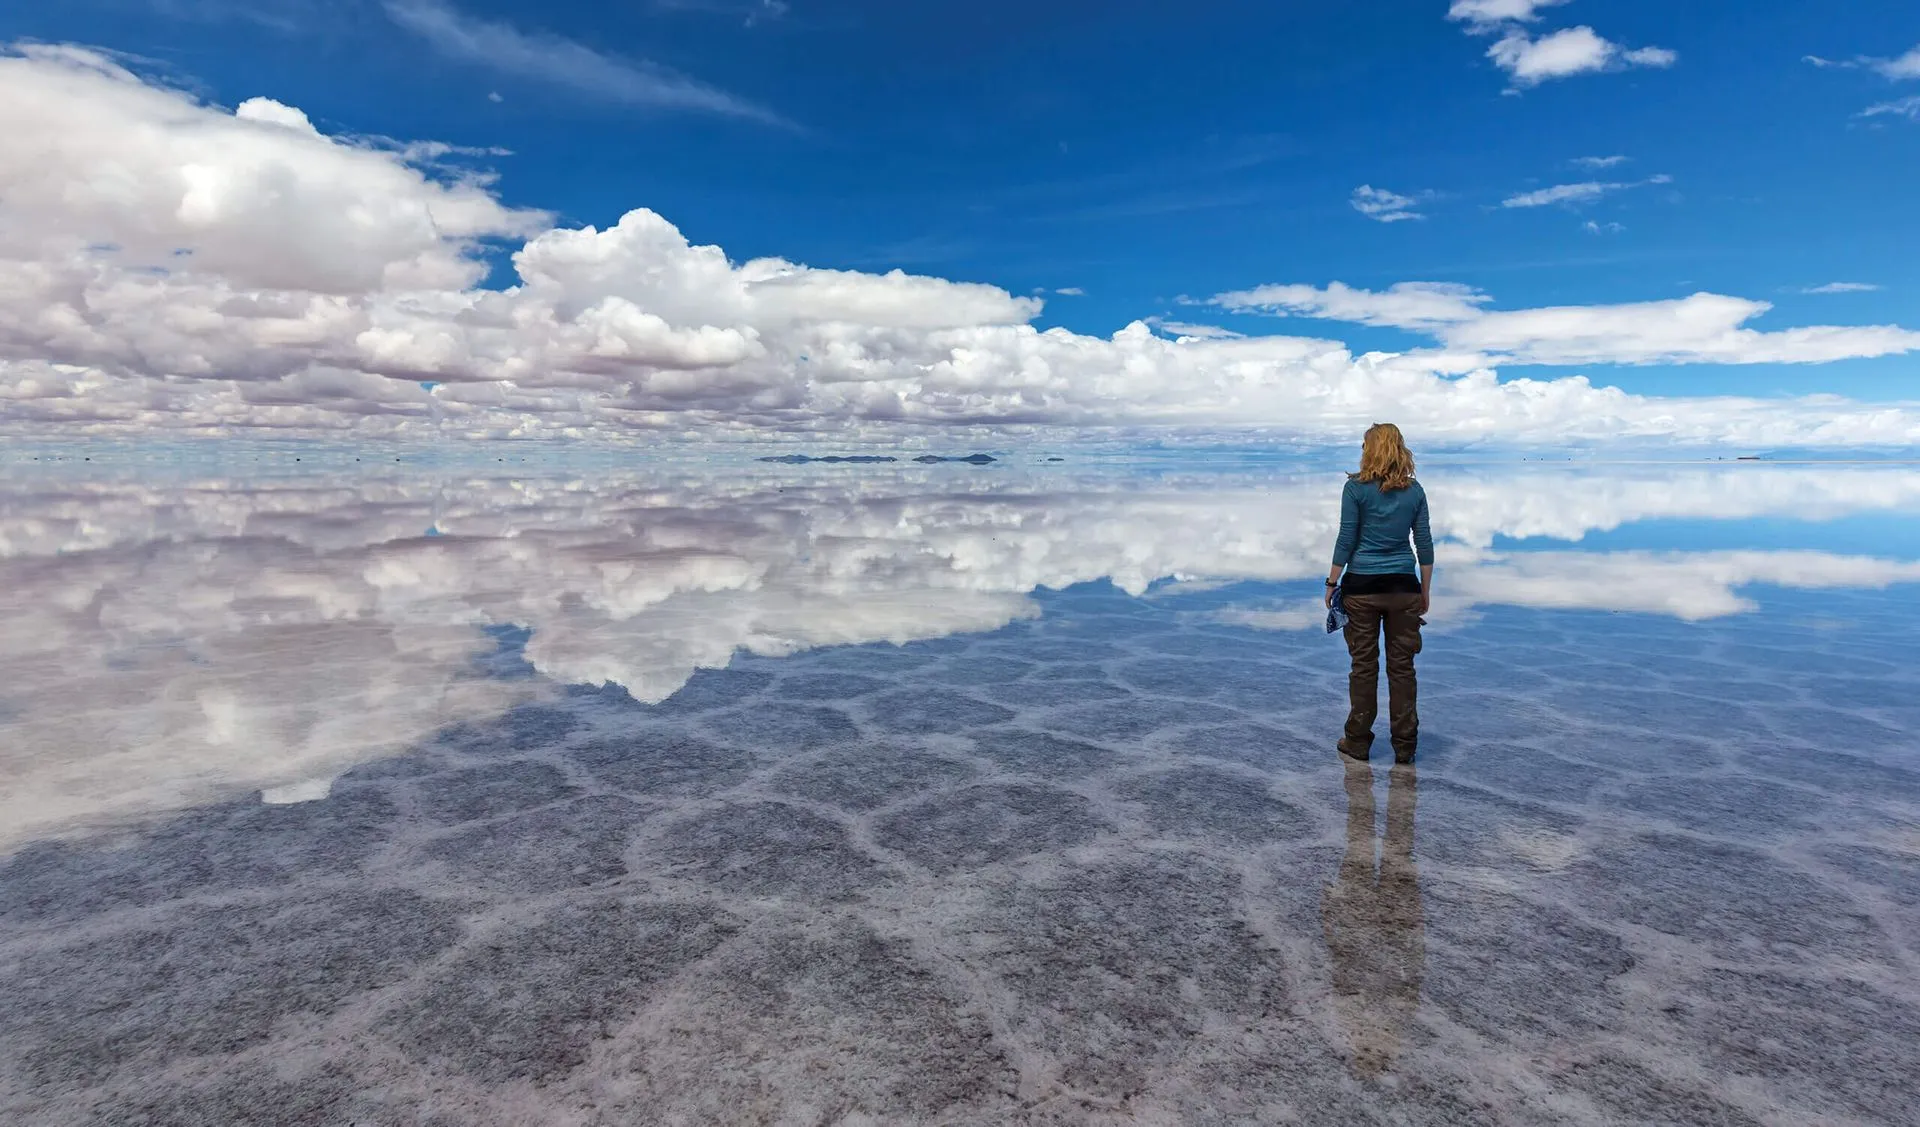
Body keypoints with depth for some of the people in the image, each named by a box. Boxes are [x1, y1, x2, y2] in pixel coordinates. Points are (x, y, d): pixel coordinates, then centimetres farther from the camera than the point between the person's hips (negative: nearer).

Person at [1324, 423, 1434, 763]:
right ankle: (1404, 747, 14)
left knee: (1364, 665, 6)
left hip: (1362, 586, -2)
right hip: (1404, 588, 3)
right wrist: (1425, 591, 13)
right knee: (1402, 667, 8)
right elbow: (1424, 543, 5)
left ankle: (1358, 742, 14)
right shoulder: (1414, 490, 3)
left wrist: (1332, 584, 0)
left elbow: (1346, 539, -8)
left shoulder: (1356, 487, -7)